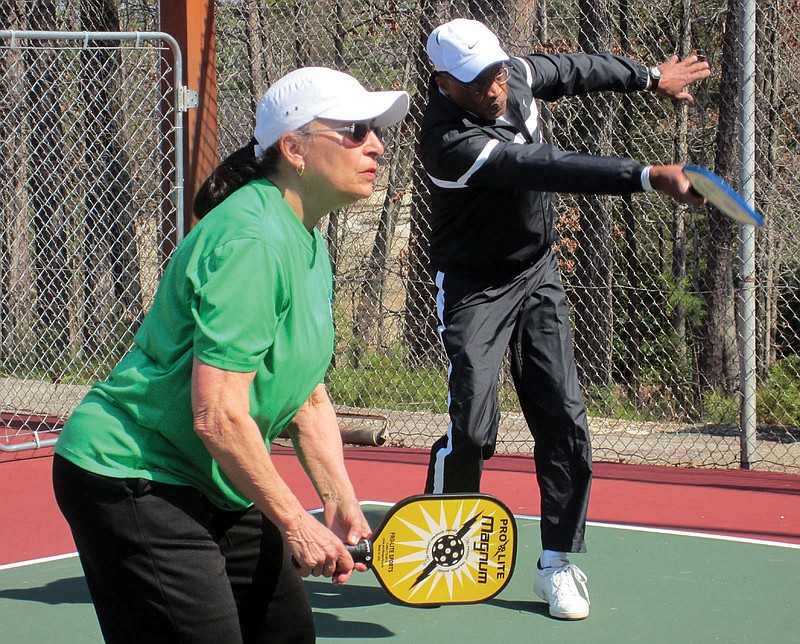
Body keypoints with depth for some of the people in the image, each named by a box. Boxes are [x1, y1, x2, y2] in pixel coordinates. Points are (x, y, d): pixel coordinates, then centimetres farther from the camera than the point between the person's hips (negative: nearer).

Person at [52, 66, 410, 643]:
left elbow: (309, 397, 13)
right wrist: (294, 522, -19)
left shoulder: (309, 246, 8)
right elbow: (218, 416, -28)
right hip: (131, 482, -10)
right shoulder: (251, 241, -24)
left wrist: (341, 502, 0)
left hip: (217, 488, 10)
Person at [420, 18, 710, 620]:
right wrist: (649, 176, -45)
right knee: (473, 428, -15)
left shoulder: (518, 74, -7)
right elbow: (550, 168, -40)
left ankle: (558, 563, 6)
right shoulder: (452, 144, -31)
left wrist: (651, 76, 25)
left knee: (564, 419, -3)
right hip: (475, 288, -6)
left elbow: (575, 70, 15)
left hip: (539, 277, 6)